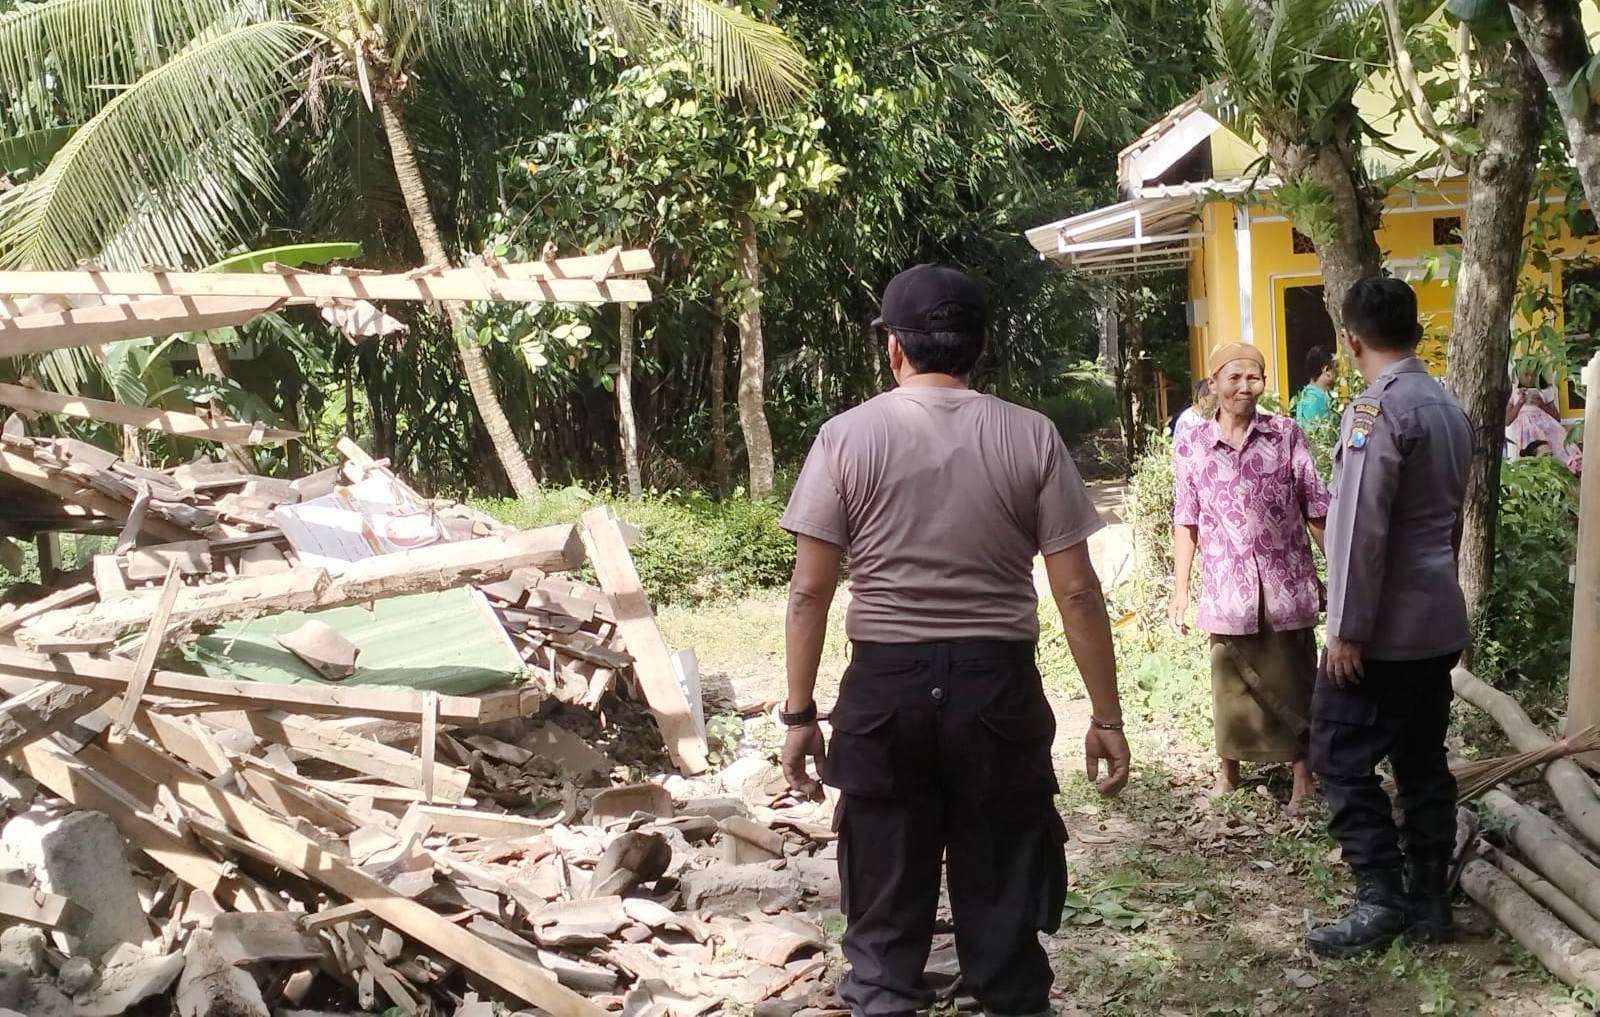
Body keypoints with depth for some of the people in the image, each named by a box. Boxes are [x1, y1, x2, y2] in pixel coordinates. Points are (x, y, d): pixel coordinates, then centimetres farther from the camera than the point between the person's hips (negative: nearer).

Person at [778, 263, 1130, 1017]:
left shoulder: (846, 436, -2)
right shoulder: (1030, 437, -2)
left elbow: (810, 591, -5)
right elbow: (1076, 591, -4)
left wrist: (800, 715, 2)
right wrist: (1106, 715, 3)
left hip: (885, 686, 0)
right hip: (998, 685, 0)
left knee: (885, 916, 11)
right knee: (1003, 908, 12)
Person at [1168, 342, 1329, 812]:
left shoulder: (1287, 436, -1)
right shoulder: (1191, 446, 1)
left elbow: (1316, 512, 2)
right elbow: (1186, 523, 5)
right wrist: (1180, 590, 4)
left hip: (1287, 585, 0)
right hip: (1227, 590, 1)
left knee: (1292, 680, 7)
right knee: (1230, 682, 11)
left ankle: (1302, 772, 21)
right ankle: (1228, 768, 29)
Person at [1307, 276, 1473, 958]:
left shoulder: (1378, 408, -16)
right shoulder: (1448, 407, 13)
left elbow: (1363, 528, -21)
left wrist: (1347, 629, -18)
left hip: (1382, 626, -9)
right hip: (1438, 620, 9)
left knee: (1341, 757, -2)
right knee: (1423, 761, 12)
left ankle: (1381, 897, -4)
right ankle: (1429, 901, 17)